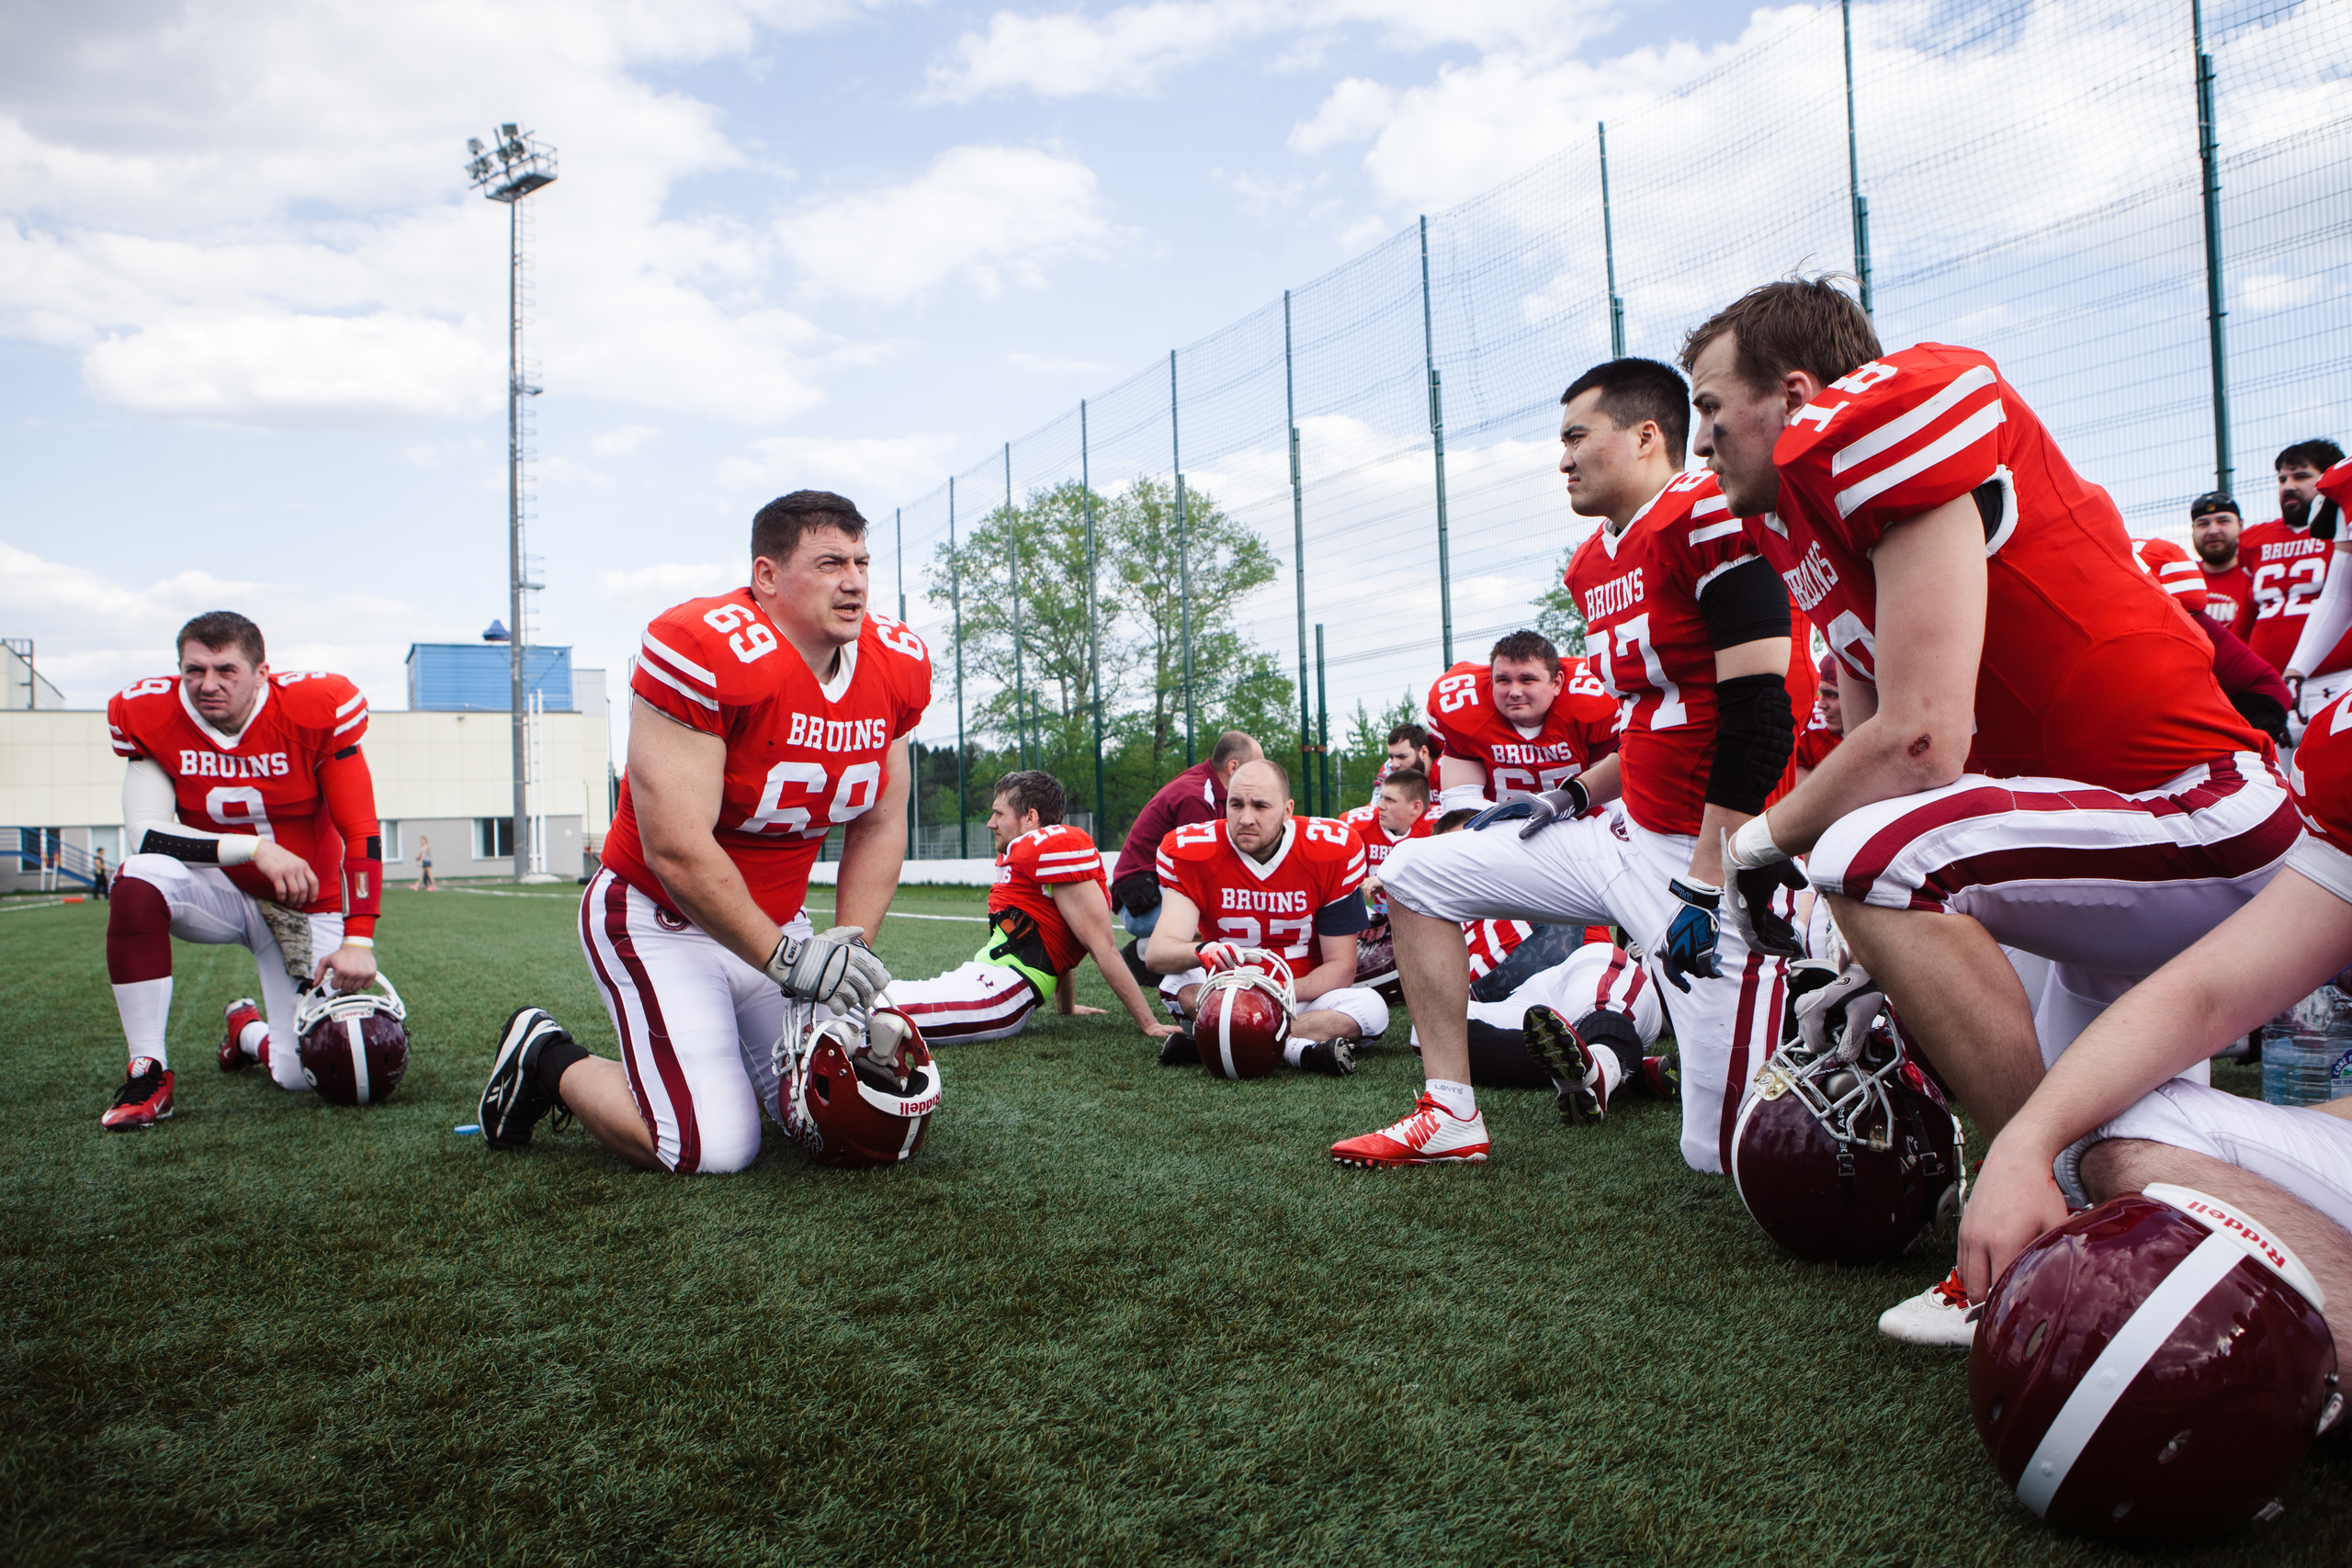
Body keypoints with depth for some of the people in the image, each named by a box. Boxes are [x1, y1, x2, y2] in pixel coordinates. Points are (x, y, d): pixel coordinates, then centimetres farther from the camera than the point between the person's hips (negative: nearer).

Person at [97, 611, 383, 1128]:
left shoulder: (317, 709, -18)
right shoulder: (150, 716, -11)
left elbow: (361, 837, -17)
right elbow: (145, 833, -16)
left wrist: (359, 940, -25)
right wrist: (254, 847, -27)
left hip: (306, 906, -1)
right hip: (219, 892, 1)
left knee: (306, 1075, -11)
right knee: (139, 878, -34)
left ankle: (249, 1031, 30)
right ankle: (148, 1071, -21)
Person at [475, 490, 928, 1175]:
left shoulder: (899, 666, -4)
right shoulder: (706, 651, -26)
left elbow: (879, 827, 3)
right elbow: (676, 849, -27)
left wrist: (850, 944, -10)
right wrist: (787, 959, -25)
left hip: (777, 922, 7)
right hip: (660, 918, -7)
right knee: (712, 1148, -13)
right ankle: (552, 1062, 12)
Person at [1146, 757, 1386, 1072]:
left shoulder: (1333, 851, -12)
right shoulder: (1190, 851, -13)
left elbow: (1340, 966, -9)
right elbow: (1157, 953, -25)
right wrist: (1202, 951, -48)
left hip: (1302, 998, 1)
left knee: (1371, 1009, -28)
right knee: (1182, 985, -31)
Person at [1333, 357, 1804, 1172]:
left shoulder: (1708, 516, -15)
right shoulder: (1595, 564, 14)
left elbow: (1759, 713, -21)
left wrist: (1704, 886, -21)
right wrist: (1573, 795, 9)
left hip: (1722, 854, -9)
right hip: (1633, 833, 9)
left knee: (1724, 1149, -10)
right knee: (1416, 873, 9)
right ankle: (1450, 1117, 12)